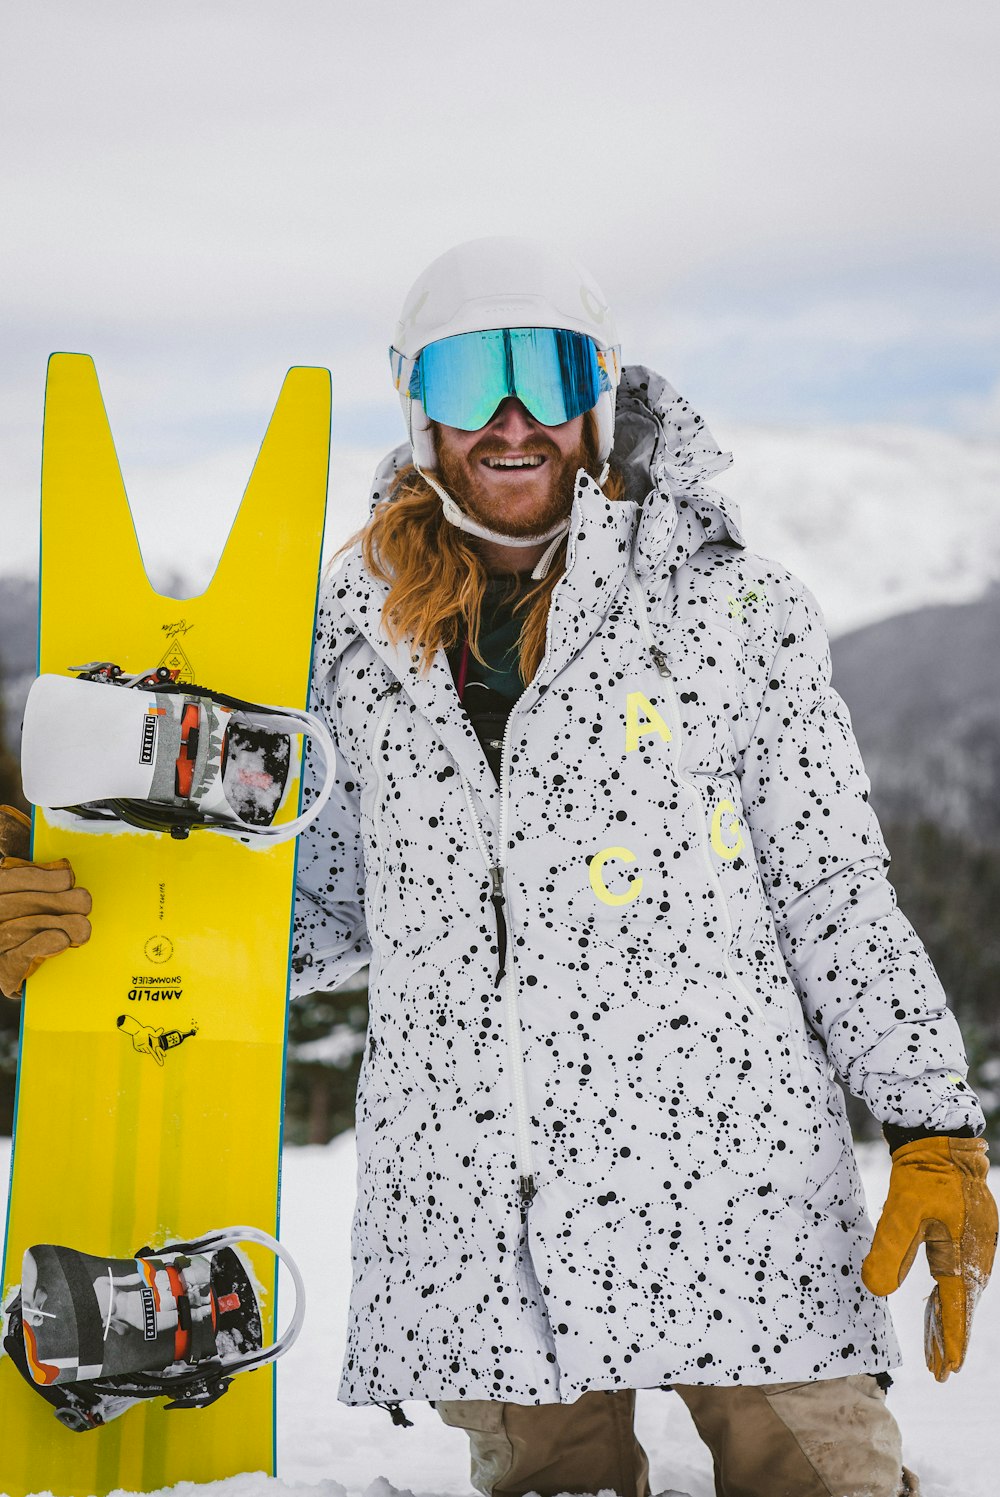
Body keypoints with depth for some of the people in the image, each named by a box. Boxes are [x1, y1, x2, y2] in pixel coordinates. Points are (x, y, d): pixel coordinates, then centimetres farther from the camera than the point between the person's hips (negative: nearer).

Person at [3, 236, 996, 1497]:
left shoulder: (730, 608, 2)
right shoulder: (362, 638, 11)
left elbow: (835, 890, 4)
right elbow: (331, 907, 17)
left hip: (729, 1175, -2)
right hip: (472, 1220, 3)